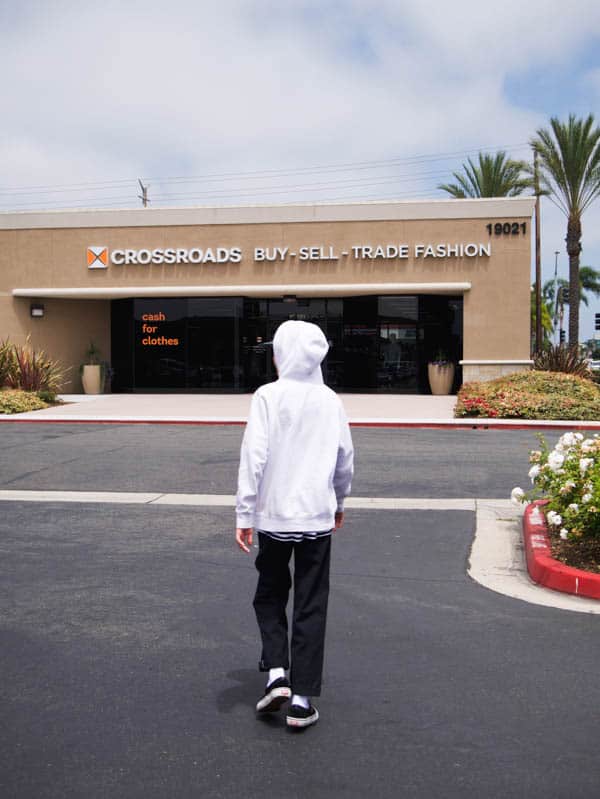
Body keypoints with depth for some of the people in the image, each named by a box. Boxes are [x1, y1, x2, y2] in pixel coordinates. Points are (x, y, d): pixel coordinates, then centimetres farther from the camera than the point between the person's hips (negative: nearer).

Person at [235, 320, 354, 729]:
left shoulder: (269, 396, -8)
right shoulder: (330, 401, 3)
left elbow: (254, 457, -12)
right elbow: (346, 460, 10)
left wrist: (244, 514, -7)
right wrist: (338, 503, 26)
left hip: (274, 515, -2)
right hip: (317, 516, 2)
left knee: (270, 595, 18)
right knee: (311, 607, 8)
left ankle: (277, 674, 4)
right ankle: (302, 699, 8)